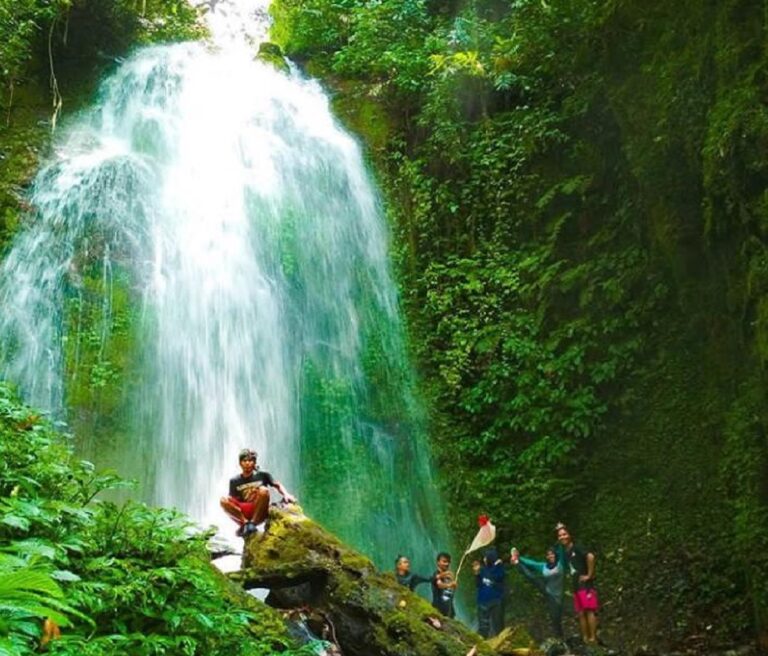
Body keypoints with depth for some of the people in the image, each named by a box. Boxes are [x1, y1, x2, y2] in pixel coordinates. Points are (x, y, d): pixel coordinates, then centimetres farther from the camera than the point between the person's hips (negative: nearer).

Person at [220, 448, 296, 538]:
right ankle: (245, 522, -21)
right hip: (241, 513, 1)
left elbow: (278, 485, 2)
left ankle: (252, 523, -24)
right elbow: (233, 500, 5)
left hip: (259, 513, -1)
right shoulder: (235, 481, 10)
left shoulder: (262, 476, 8)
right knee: (223, 500, -25)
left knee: (263, 490, -30)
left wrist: (286, 494, -18)